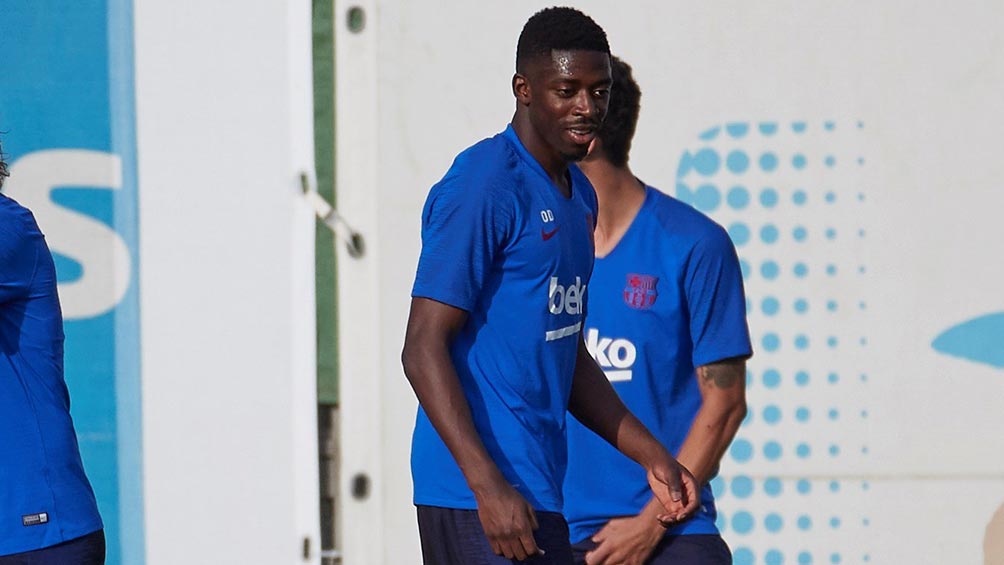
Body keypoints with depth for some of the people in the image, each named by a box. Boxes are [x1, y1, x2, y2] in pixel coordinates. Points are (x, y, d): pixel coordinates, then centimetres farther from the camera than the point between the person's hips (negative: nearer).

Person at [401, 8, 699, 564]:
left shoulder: (578, 196, 18)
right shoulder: (482, 188, -12)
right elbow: (424, 349, -17)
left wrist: (651, 455, 18)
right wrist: (488, 486, -24)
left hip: (537, 489, 10)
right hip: (478, 494, -10)